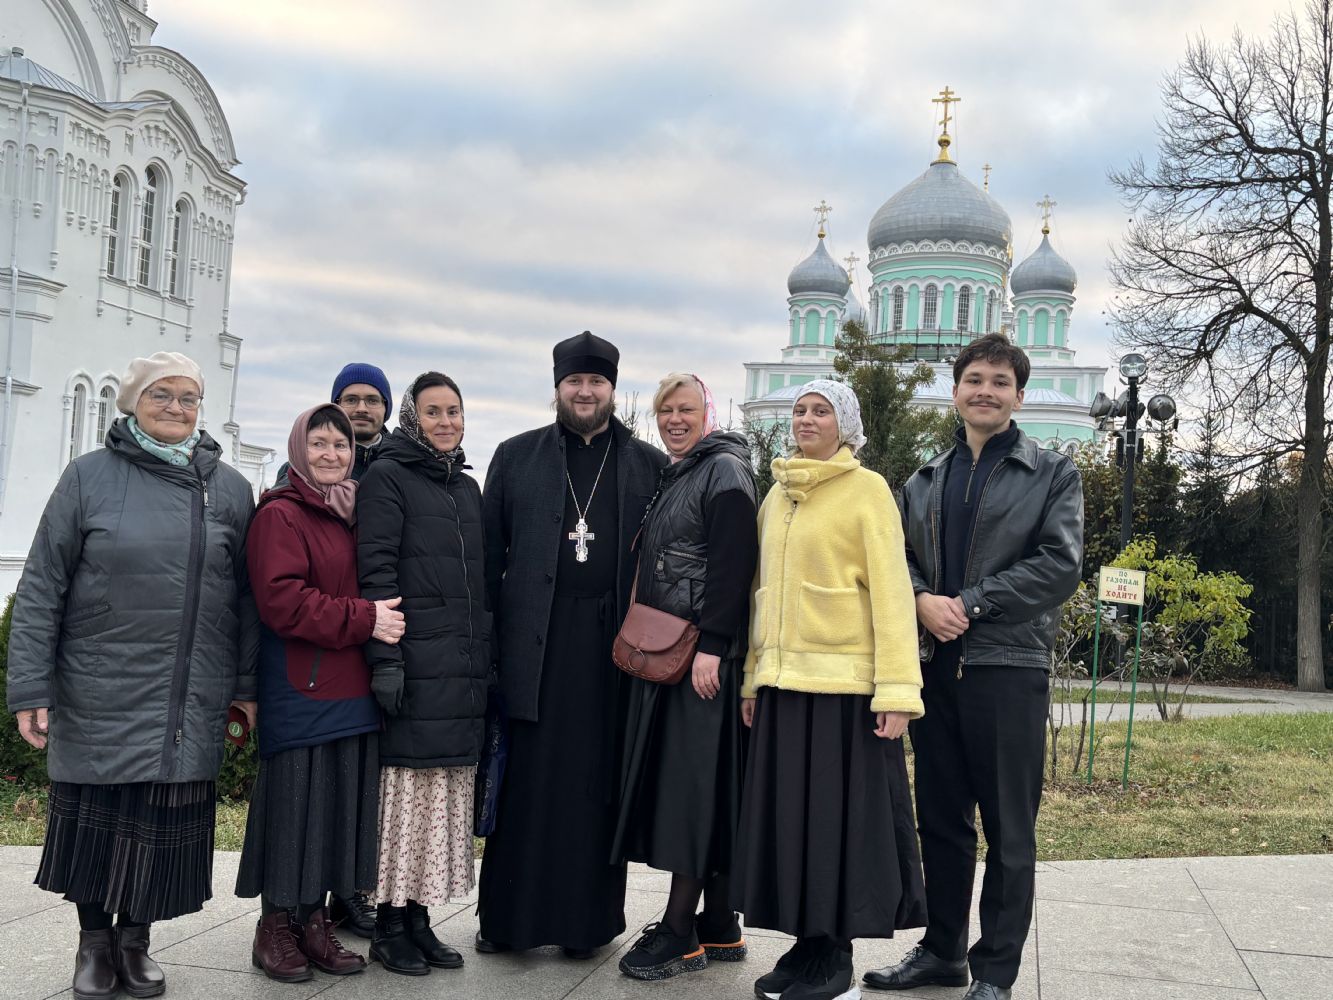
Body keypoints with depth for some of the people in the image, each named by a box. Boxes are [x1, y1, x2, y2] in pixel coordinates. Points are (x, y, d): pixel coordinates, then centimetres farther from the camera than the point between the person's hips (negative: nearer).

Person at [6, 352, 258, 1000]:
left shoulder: (230, 488, 8)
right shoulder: (90, 476, 0)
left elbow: (246, 597, 10)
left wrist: (247, 684, 7)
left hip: (191, 704, 2)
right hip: (99, 697, -1)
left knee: (165, 826, 5)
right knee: (94, 821, 9)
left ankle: (134, 940, 26)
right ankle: (93, 942, 30)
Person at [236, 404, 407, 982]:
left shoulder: (353, 517, 17)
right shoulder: (280, 516, -7)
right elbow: (281, 600, -18)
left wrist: (381, 622, 8)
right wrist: (363, 619, -20)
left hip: (351, 690, 7)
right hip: (300, 691, -7)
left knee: (338, 805, 10)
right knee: (293, 802, -1)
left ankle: (313, 924, 22)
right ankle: (276, 930, 13)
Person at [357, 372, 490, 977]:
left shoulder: (468, 488, 19)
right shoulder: (387, 478, -1)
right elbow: (376, 572, -10)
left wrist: (487, 658, 18)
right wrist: (385, 658, -17)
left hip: (464, 669, 7)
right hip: (416, 666, -7)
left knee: (447, 793, 8)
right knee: (407, 788, -3)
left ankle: (419, 918, 17)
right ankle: (390, 926, 8)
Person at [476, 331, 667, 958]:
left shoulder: (650, 466, 10)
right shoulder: (516, 457, 11)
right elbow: (491, 551, 9)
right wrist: (488, 630, 1)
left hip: (613, 642, 0)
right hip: (533, 640, 0)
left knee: (598, 781, 3)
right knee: (526, 780, 2)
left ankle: (587, 920, 13)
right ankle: (507, 917, 13)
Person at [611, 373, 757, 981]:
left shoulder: (724, 470, -8)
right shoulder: (671, 476, 19)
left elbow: (733, 564, -17)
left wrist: (711, 647, -22)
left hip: (704, 657, -9)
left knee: (694, 783, -5)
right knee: (690, 787, 11)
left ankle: (681, 932, 1)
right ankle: (719, 928, 18)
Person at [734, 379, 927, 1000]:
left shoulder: (867, 490, -4)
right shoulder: (776, 495, 14)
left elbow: (891, 589, -9)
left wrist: (897, 689, -15)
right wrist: (754, 676, 13)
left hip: (843, 683, -6)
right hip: (783, 681, 6)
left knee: (839, 815, 0)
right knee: (790, 813, 9)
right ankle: (806, 943, 20)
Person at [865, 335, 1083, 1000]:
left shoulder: (1052, 473, 2)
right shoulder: (925, 481, 16)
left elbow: (1059, 566, -8)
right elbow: (897, 554, 12)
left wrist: (970, 603, -14)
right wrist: (921, 600, -9)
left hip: (1008, 667, -4)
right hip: (936, 665, 5)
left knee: (1009, 829, 2)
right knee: (941, 818, 13)